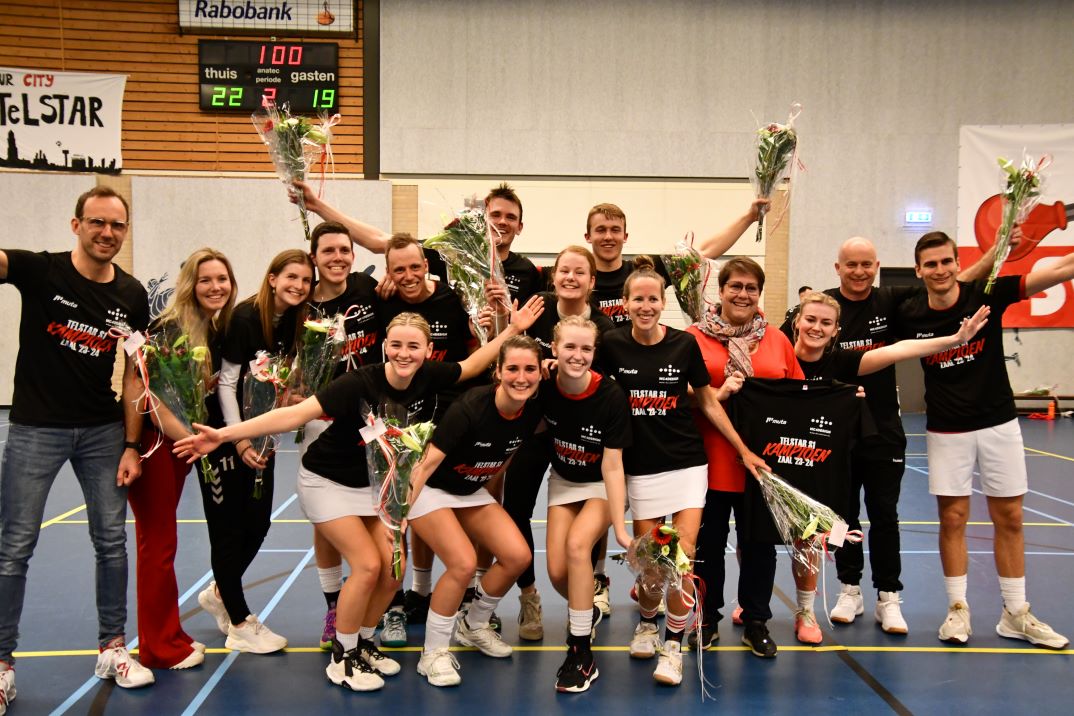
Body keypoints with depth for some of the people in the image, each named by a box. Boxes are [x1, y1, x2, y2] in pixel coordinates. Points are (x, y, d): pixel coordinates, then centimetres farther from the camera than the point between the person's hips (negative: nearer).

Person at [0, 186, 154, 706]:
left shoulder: (132, 296, 2)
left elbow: (133, 375, 6)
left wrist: (131, 445, 2)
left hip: (103, 430, 3)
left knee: (112, 540, 7)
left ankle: (112, 649, 22)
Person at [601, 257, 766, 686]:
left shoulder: (684, 344, -4)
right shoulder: (613, 345, -5)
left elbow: (708, 401, 6)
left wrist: (743, 450, 7)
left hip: (687, 464, 0)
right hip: (641, 468, 0)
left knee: (682, 557, -8)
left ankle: (673, 644, 10)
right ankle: (647, 623, 32)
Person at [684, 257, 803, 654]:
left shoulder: (777, 340, 7)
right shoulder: (694, 337, -2)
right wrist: (718, 394, -17)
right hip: (709, 461, -2)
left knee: (759, 543, 10)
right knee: (708, 543, 9)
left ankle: (756, 623, 26)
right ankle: (707, 619, 26)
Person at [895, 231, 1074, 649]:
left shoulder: (988, 294, -9)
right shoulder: (909, 315, -7)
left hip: (998, 424, 0)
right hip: (946, 431, 0)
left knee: (1009, 518, 7)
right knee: (952, 519, 3)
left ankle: (1015, 614, 20)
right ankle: (958, 609, 18)